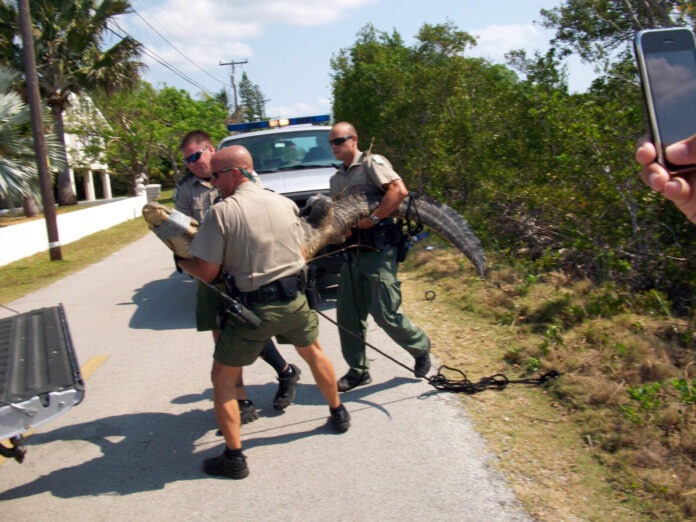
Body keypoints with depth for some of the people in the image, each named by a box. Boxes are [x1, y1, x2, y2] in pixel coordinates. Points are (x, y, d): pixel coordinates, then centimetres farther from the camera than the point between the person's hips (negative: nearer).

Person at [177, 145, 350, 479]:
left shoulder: (222, 212, -13)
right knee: (314, 353, 30)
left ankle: (234, 457, 10)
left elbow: (207, 272, -11)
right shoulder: (284, 204, 3)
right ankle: (338, 414, 46)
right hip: (294, 299, 5)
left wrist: (182, 263, 8)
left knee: (223, 379, 11)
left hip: (253, 307, -5)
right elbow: (302, 256, 10)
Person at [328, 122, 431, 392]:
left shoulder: (371, 163, -5)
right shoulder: (336, 179, 18)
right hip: (352, 251, 8)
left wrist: (372, 219, -20)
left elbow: (399, 190, -19)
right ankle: (358, 371, 18)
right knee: (347, 314, 6)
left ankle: (420, 346, 20)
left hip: (378, 249, -8)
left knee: (384, 312, -7)